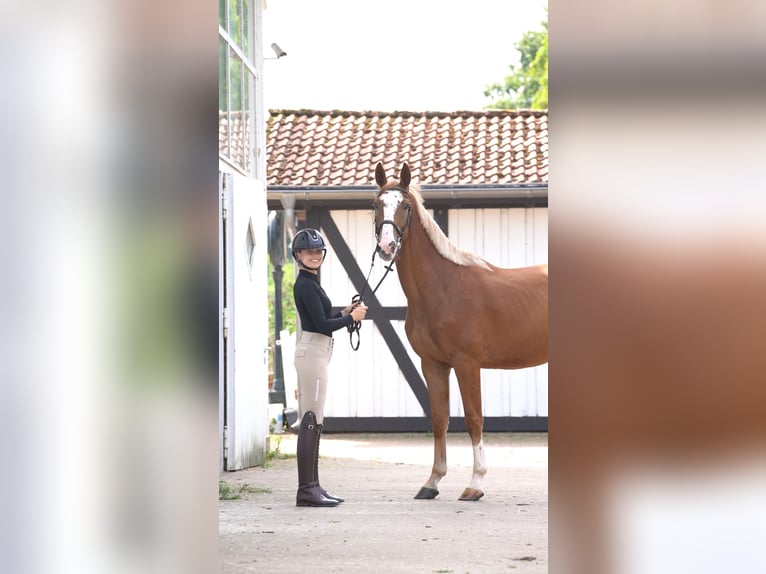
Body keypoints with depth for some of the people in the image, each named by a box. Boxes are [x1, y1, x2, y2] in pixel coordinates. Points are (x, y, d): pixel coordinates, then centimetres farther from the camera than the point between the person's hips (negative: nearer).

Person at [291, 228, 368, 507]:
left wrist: (344, 313, 11)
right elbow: (323, 325, -17)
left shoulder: (309, 283, 17)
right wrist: (352, 317, -6)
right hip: (312, 353, -11)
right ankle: (307, 490, -10)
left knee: (311, 421, 11)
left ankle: (311, 487, 15)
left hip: (314, 353, 11)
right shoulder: (305, 285, -13)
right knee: (311, 420, -10)